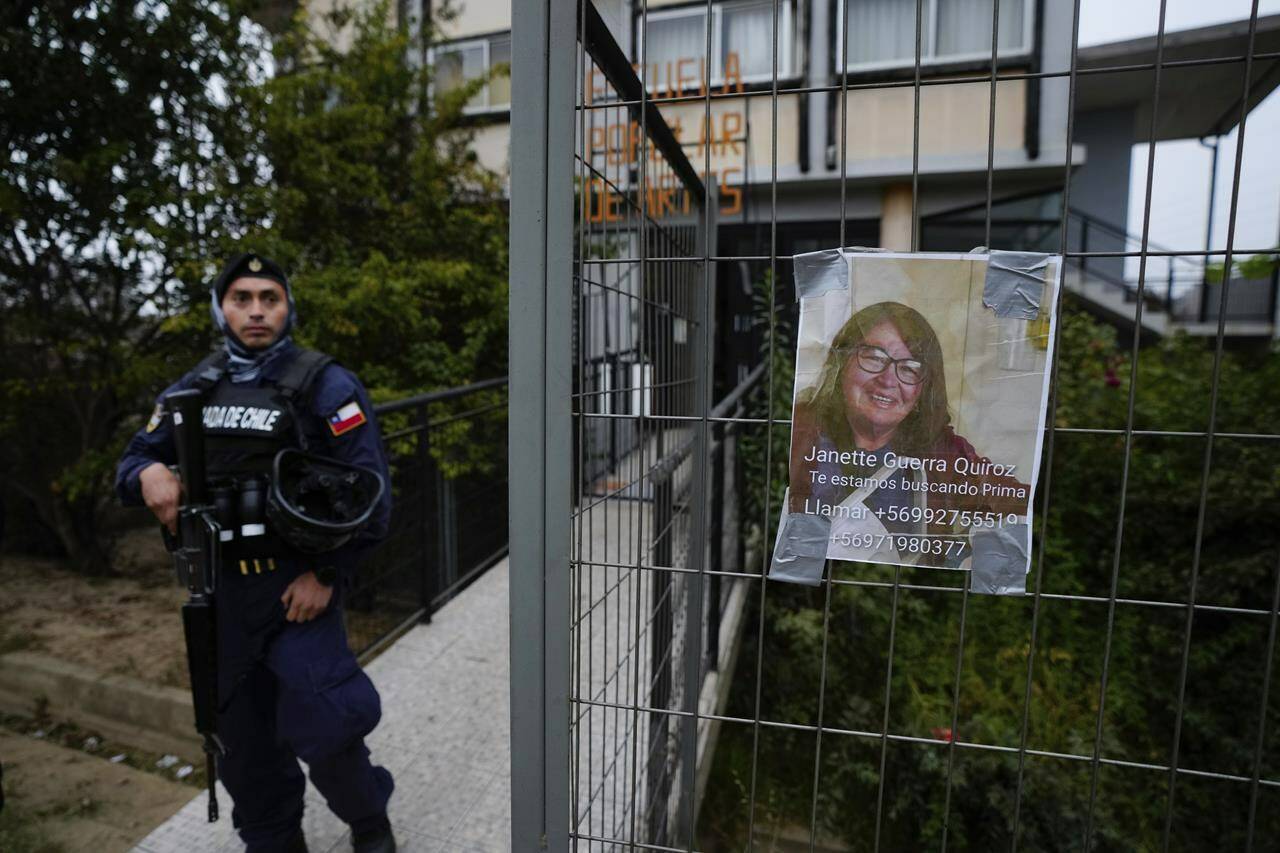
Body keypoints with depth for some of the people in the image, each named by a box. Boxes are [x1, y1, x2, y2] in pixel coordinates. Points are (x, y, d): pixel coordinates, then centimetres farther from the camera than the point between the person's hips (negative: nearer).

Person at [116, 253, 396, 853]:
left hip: (297, 581, -5)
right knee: (241, 732, 16)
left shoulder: (325, 385, -9)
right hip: (219, 586, 5)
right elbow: (134, 459, 17)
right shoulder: (192, 389, 8)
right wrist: (147, 474, -8)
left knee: (322, 724, -9)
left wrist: (327, 574, -16)